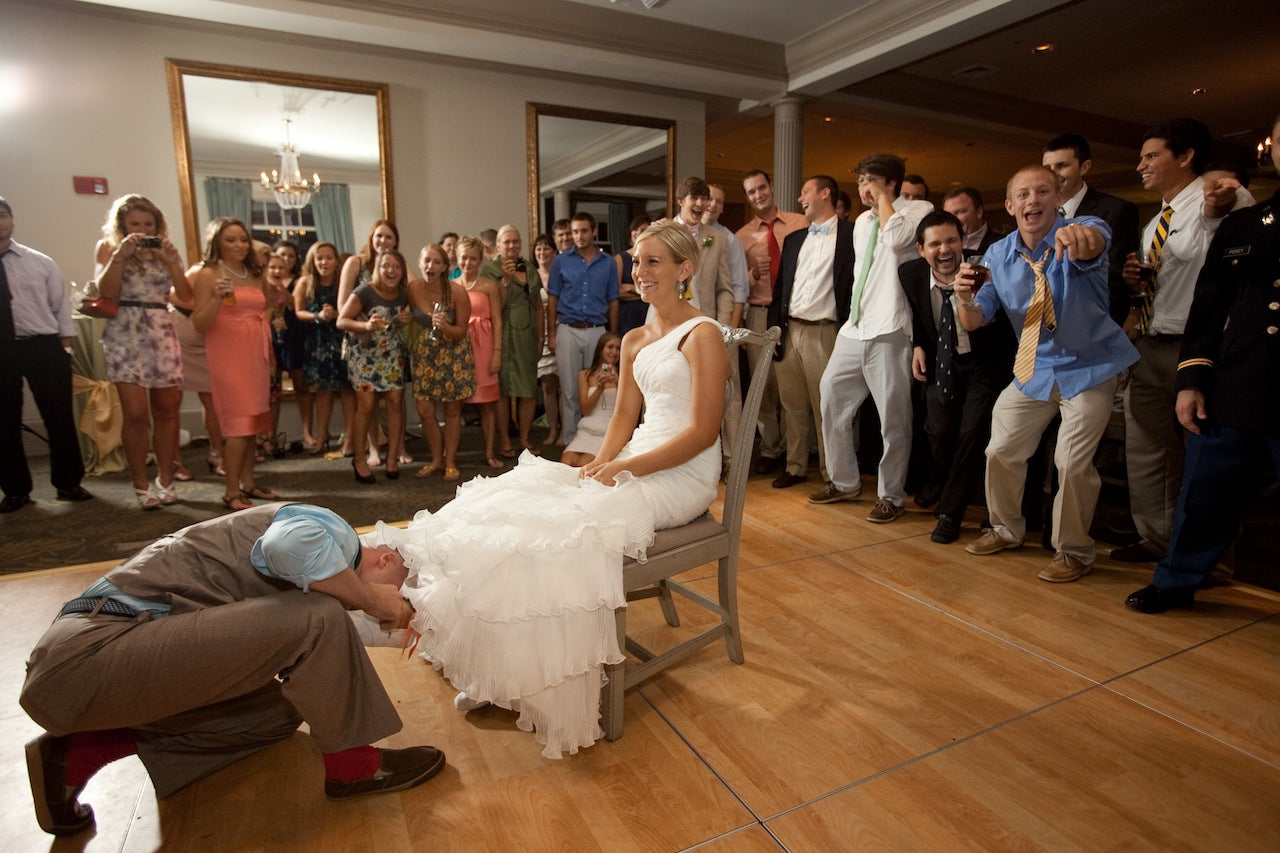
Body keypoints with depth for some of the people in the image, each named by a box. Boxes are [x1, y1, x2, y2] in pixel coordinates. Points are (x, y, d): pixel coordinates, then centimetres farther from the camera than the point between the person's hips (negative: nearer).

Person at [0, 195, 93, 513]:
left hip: (42, 346, -1)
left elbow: (60, 305, 6)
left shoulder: (40, 262, 7)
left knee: (59, 416, 3)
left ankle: (68, 483, 16)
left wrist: (64, 347, -2)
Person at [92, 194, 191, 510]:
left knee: (167, 410, 2)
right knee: (136, 413, -8)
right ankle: (141, 484, 3)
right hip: (125, 335, -2)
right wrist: (121, 255, -11)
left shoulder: (166, 250, 15)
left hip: (162, 334, 3)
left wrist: (171, 260, -6)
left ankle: (165, 479, 13)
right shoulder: (107, 247, 10)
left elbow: (185, 294, 4)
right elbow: (105, 290, -5)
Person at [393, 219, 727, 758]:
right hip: (632, 464, 8)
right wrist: (601, 463, -6)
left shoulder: (702, 335, -8)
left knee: (564, 526, -24)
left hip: (681, 477, -7)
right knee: (521, 499, -10)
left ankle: (551, 687, -6)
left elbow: (704, 431, -15)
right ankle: (499, 672, -7)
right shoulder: (634, 341, 16)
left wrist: (622, 470, -18)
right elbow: (624, 416, 14)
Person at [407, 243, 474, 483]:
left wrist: (444, 327, -29)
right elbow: (410, 319, 9)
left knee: (452, 410, 5)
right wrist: (412, 348, 0)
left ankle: (450, 461, 19)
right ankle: (437, 459, 21)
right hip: (423, 354, 3)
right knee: (424, 411, 1)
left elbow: (461, 331, -10)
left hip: (453, 353, -2)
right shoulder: (413, 288, -9)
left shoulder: (457, 291, -16)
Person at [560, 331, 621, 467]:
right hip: (587, 430, 2)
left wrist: (619, 385, -13)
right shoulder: (585, 374, 12)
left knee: (583, 464, -27)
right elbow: (585, 410, 4)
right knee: (566, 463, -26)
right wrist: (599, 388, -10)